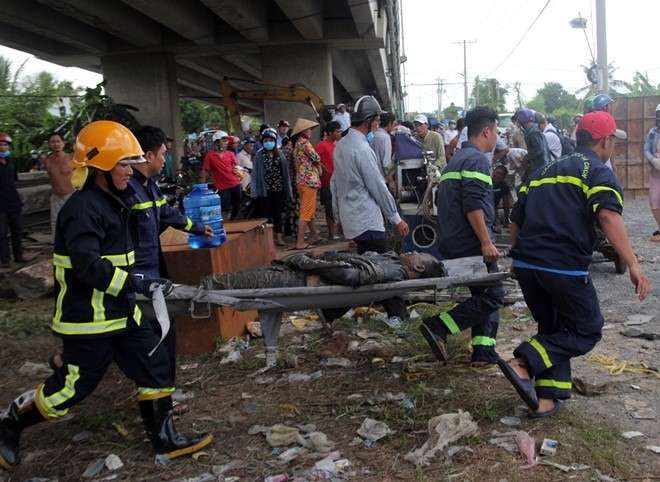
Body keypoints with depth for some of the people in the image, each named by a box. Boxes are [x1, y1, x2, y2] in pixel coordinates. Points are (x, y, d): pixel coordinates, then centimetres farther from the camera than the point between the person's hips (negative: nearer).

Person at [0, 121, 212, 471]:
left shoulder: (112, 201, 11)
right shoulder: (82, 209, -21)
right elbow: (89, 267, -29)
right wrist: (139, 285, -29)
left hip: (120, 310, 9)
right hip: (88, 319, -9)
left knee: (154, 366, 8)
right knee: (72, 386, 4)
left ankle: (164, 438, 21)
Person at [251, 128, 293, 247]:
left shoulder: (280, 155, 4)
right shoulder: (259, 155, -3)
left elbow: (285, 172, 5)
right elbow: (255, 173, -5)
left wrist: (287, 189, 1)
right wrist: (254, 190, -12)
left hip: (278, 188, 2)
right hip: (265, 189, -2)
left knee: (277, 213, 8)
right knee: (267, 213, 5)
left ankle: (279, 237, 15)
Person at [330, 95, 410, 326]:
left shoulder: (341, 144, 9)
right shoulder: (361, 149, -19)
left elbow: (335, 183, 15)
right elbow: (378, 188, -16)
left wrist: (338, 215, 22)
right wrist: (396, 219, -8)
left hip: (350, 217, 9)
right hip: (367, 220, -9)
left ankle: (396, 311, 22)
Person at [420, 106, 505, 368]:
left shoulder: (456, 159, 20)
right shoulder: (477, 159, -11)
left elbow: (441, 199, 24)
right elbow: (473, 205, -22)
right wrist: (486, 241, -23)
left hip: (453, 241, 10)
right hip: (472, 243, -10)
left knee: (483, 293, 15)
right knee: (493, 295, -4)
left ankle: (484, 353, 11)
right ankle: (439, 326, -11)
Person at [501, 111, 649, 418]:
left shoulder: (544, 171, 21)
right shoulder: (599, 173, 1)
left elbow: (516, 220, 21)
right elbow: (608, 215, -18)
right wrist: (633, 264, -22)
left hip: (526, 263, 7)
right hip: (564, 267, -6)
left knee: (554, 329, 22)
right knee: (587, 331, 10)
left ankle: (546, 399, 15)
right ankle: (524, 363, -8)